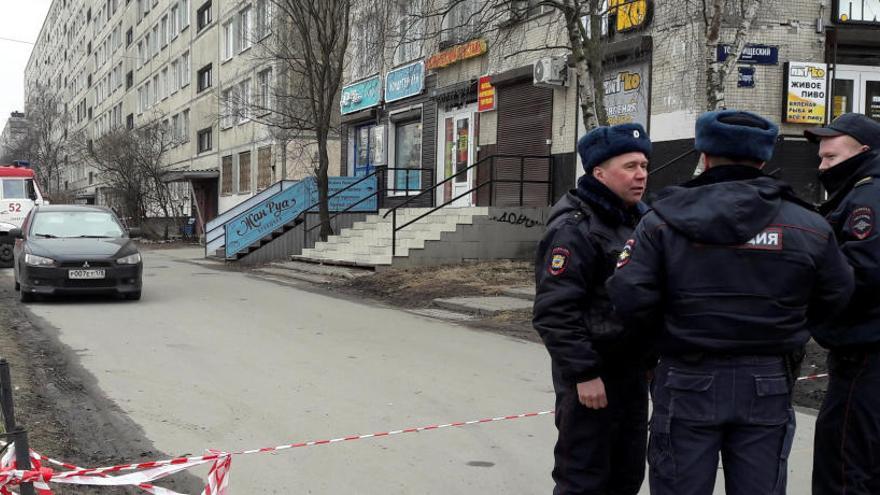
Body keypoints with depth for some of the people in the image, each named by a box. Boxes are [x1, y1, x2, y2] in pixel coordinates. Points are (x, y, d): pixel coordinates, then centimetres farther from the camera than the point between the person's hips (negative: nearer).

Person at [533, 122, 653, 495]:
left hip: (633, 369, 9)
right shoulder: (574, 228, -17)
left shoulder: (637, 221, 12)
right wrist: (584, 373, -24)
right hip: (592, 376, -9)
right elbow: (555, 312, -23)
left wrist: (650, 357, 17)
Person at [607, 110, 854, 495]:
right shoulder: (808, 227, -3)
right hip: (767, 386, 2)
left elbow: (630, 297, -15)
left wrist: (669, 332, 4)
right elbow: (835, 297, 4)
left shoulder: (664, 221, -9)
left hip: (688, 382, -1)